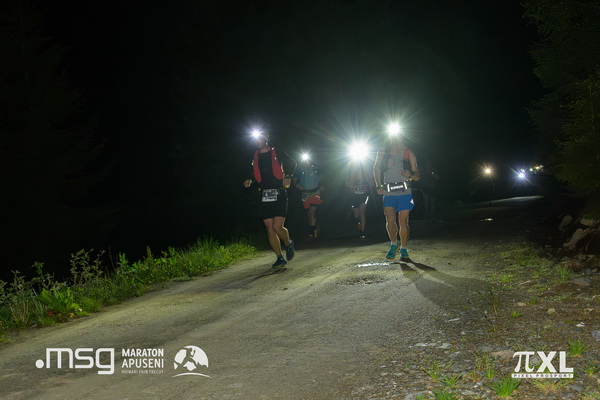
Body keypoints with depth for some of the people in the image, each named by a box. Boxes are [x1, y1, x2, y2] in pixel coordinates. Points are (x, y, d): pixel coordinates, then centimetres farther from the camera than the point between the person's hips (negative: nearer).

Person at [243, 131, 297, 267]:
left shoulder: (277, 152, 2)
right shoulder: (255, 156, 13)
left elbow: (292, 164, 12)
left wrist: (288, 177, -3)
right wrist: (250, 180, 6)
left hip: (279, 194, -4)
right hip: (264, 196, 4)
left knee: (277, 227, -14)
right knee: (269, 229, 0)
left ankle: (288, 243, 18)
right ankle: (280, 258, 11)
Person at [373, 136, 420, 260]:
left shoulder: (409, 153, 4)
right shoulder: (383, 152, 5)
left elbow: (418, 175, 6)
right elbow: (376, 169, 18)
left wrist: (410, 175, -17)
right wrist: (378, 186, 6)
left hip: (405, 193, 0)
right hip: (388, 193, 0)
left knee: (403, 222, 0)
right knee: (390, 220, -12)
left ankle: (403, 249, 16)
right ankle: (393, 244, 13)